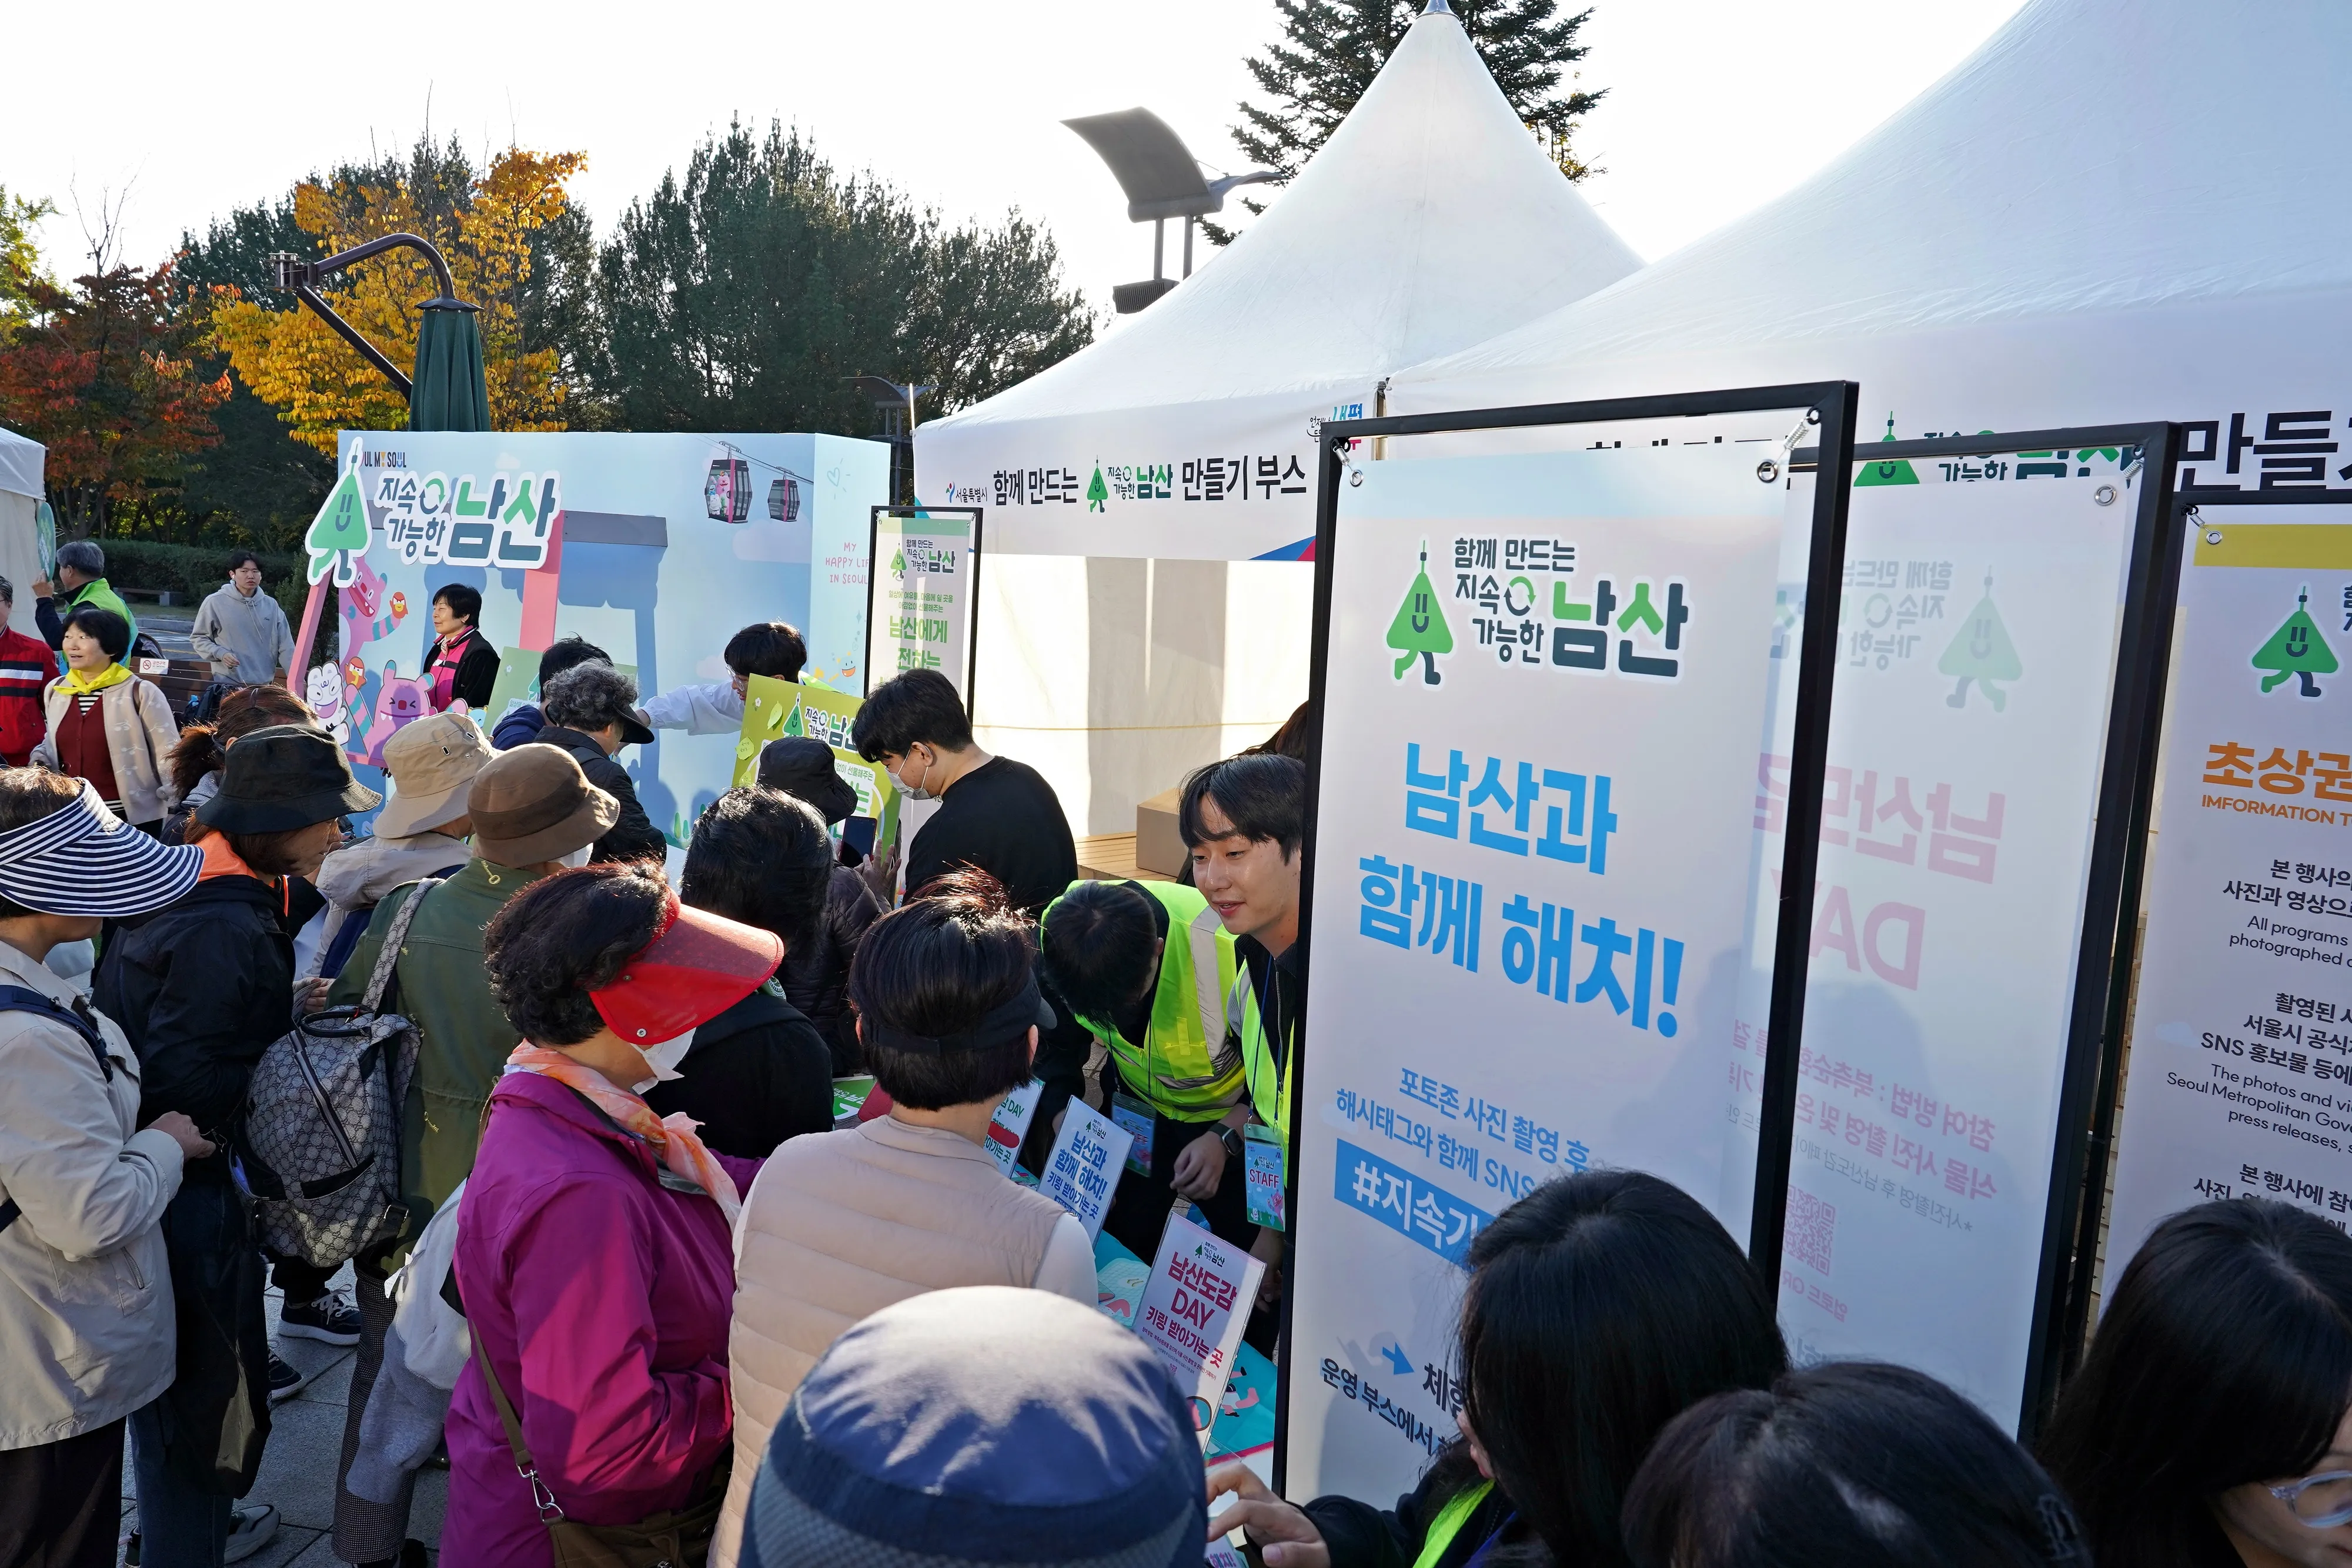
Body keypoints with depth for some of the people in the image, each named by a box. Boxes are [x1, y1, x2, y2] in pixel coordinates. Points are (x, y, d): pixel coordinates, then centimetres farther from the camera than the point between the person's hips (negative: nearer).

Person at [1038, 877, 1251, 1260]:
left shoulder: (1230, 949, -38)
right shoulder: (1058, 931, -25)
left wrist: (1224, 1138, -27)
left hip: (1235, 1118, -3)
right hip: (1139, 1107, 4)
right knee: (1118, 1244, 9)